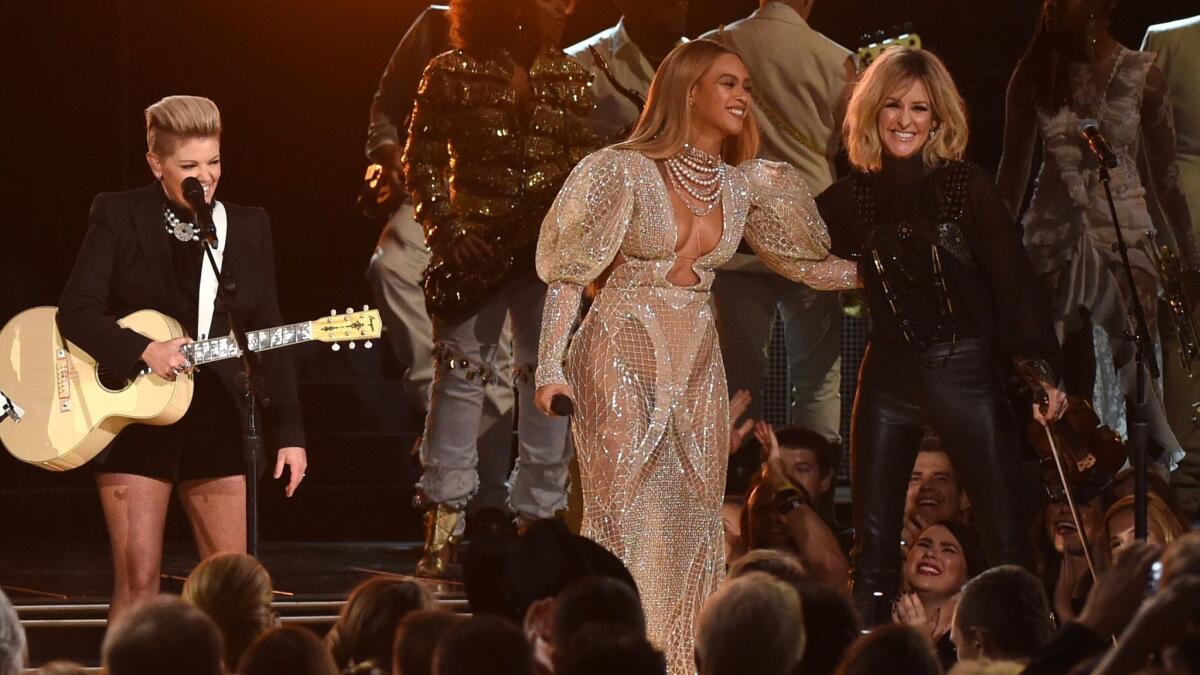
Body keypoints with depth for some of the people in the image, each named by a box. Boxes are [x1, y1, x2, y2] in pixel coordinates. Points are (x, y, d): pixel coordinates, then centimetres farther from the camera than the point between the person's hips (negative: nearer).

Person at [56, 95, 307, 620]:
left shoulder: (248, 227, 9)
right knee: (137, 579, -6)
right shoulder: (118, 217, 0)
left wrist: (288, 433, 4)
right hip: (134, 416, -3)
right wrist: (145, 351, -22)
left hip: (217, 420, 3)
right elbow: (76, 310, -7)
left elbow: (268, 337, 10)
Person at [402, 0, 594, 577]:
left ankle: (539, 518, 11)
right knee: (461, 374, -2)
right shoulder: (452, 74, -2)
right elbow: (421, 162, -1)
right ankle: (444, 523, 3)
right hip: (477, 248, -3)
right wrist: (447, 232, -10)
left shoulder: (570, 78, 8)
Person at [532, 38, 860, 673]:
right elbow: (569, 271, -8)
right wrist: (551, 366, -15)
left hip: (696, 366, 5)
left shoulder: (745, 184, 7)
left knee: (692, 526, 4)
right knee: (629, 522, -7)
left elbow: (806, 261, 16)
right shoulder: (625, 169, -9)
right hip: (624, 358, -5)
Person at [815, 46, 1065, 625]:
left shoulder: (966, 187, -5)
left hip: (965, 368, -3)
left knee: (1006, 539, -3)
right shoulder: (851, 197, 4)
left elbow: (1013, 281, -7)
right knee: (873, 547, 4)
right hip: (888, 375, 3)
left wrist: (1041, 368, -16)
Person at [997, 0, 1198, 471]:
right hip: (1054, 237, 2)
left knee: (1133, 360, -7)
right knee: (1063, 371, 0)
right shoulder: (1036, 73, 2)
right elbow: (1014, 167, 10)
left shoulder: (1142, 77, -3)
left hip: (1125, 236, -2)